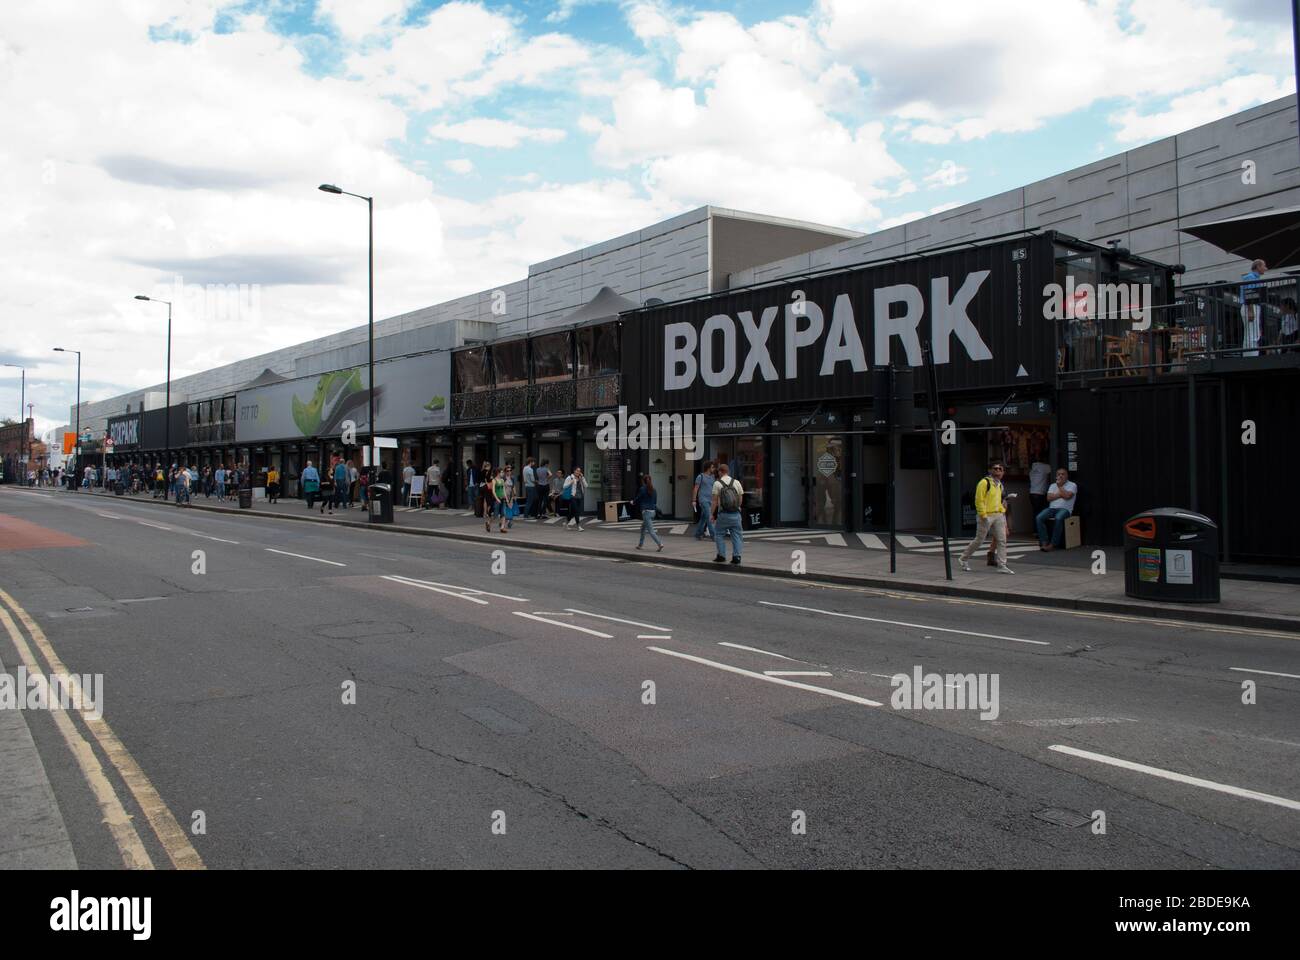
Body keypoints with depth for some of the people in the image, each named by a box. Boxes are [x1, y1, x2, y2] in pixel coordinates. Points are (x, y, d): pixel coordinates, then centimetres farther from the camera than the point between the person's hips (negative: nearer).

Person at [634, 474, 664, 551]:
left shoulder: (642, 489, -10)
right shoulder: (653, 490, 7)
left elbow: (638, 500, -3)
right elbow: (655, 501, 13)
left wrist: (633, 502, 18)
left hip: (646, 511, -7)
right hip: (653, 511, 7)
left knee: (651, 531, -9)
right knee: (643, 528, 22)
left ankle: (660, 544, -21)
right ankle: (640, 544, 31)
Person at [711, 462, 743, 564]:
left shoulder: (717, 483, -5)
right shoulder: (736, 482, 6)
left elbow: (715, 501, -6)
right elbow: (741, 499, 9)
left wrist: (712, 514, 2)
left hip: (723, 514, -3)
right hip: (736, 514, 3)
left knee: (719, 534, 12)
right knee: (736, 535, 7)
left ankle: (721, 556, 11)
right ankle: (736, 557, 3)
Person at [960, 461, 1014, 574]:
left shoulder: (1000, 484, 16)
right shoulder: (984, 482, -10)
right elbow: (979, 500, -15)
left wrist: (1002, 510, 16)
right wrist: (983, 515, -18)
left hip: (999, 515, 7)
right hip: (987, 516, -7)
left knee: (1002, 541, 0)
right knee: (979, 540, 1)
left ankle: (1002, 566, 2)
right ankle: (964, 558, 19)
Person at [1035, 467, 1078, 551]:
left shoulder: (1072, 485, 8)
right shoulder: (1053, 485, 22)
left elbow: (1067, 496, -11)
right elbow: (1049, 498, 5)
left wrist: (1060, 486, 1)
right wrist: (1061, 494, -2)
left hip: (1065, 509, -4)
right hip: (1051, 508, 4)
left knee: (1058, 518, -39)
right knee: (1039, 518, -25)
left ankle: (1053, 544, -34)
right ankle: (1044, 542, -29)